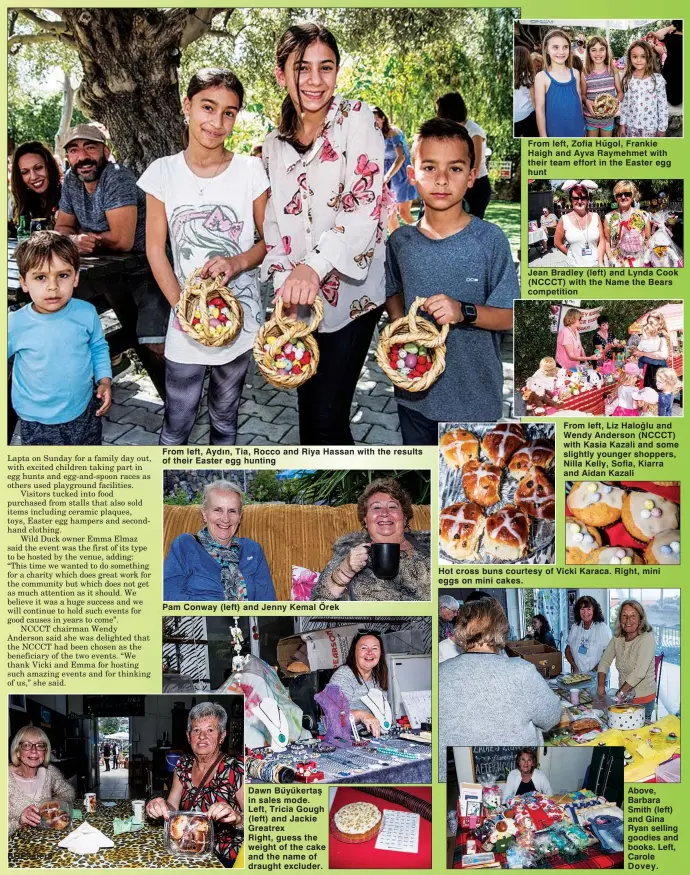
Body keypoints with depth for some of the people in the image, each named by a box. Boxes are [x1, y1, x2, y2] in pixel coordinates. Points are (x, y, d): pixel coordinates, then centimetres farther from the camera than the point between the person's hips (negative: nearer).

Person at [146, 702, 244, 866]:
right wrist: (160, 805, -19)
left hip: (224, 859, -6)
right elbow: (172, 807, 3)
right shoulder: (183, 765, 5)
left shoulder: (236, 771, -12)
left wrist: (237, 818, -36)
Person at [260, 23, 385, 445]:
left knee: (326, 419, -12)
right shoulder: (275, 143, 11)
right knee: (310, 413, 10)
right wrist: (286, 278, -5)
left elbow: (365, 208, -17)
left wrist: (315, 266, -31)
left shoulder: (357, 119, -6)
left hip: (351, 292, -5)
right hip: (298, 299, 5)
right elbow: (276, 223, 13)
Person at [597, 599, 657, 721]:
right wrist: (601, 686, -7)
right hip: (624, 696, 5)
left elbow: (639, 673, -24)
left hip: (643, 698, -5)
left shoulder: (647, 638, -17)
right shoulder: (617, 638, 1)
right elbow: (604, 662, 7)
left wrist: (619, 693, -21)